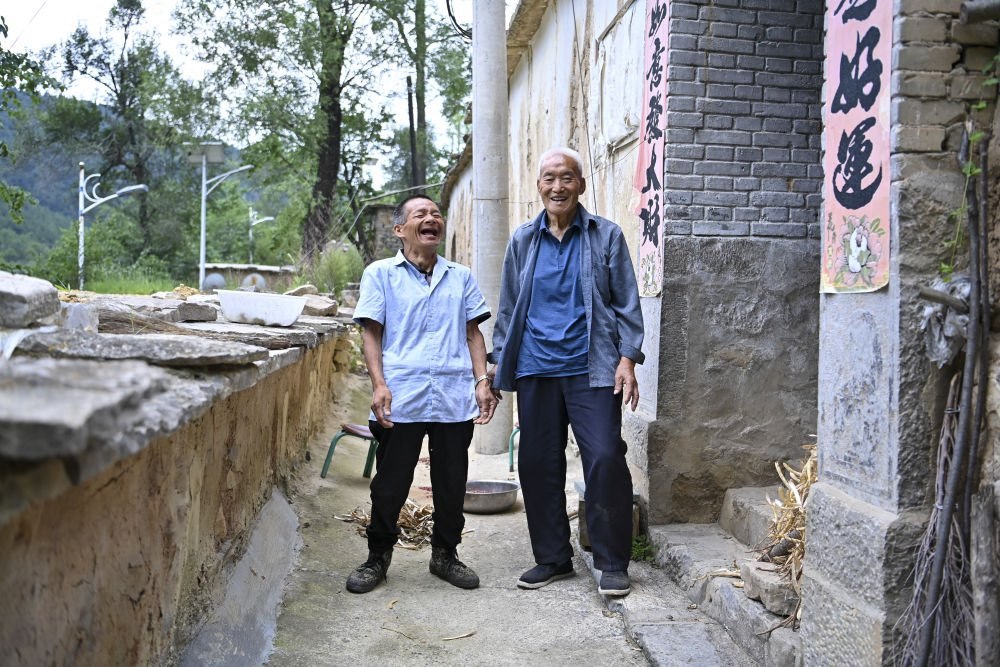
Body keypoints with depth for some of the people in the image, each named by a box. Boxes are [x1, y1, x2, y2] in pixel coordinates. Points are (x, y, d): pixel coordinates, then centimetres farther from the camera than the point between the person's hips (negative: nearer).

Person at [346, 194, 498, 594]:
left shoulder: (461, 277, 16)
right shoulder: (381, 274, 7)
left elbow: (473, 333, 15)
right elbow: (371, 333, 2)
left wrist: (482, 381, 4)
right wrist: (379, 385, -10)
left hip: (454, 399, 3)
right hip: (401, 399, -2)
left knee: (451, 483, 9)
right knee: (390, 483, 5)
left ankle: (445, 554, 26)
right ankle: (378, 557, 22)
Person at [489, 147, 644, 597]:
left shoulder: (606, 236, 5)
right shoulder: (522, 241, 13)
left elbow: (627, 303, 4)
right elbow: (508, 307, 16)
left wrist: (627, 359, -6)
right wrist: (498, 362, 10)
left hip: (591, 369, -3)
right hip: (535, 370, 3)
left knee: (605, 459, -9)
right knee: (538, 463, 7)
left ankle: (613, 563, 7)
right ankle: (552, 557, 22)